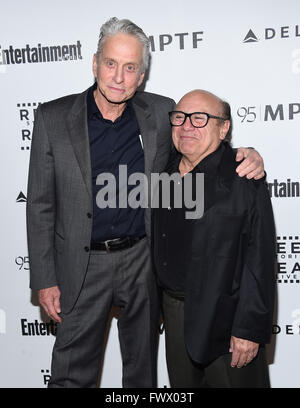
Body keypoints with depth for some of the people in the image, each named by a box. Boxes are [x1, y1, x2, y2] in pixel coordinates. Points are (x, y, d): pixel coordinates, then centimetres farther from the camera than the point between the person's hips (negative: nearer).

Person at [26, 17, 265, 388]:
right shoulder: (52, 118, -6)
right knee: (72, 371, 13)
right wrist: (44, 279, -5)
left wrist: (245, 158, -13)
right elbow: (40, 205, -4)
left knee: (142, 365, 21)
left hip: (143, 260, 2)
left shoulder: (161, 113, -3)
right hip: (82, 265, -1)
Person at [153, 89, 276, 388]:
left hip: (224, 318, -6)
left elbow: (259, 261, -16)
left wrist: (250, 330, -17)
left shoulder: (243, 181, -14)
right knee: (182, 386, 21)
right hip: (173, 312, 6)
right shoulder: (165, 172, 5)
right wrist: (161, 306, 12)